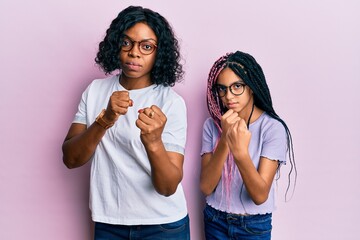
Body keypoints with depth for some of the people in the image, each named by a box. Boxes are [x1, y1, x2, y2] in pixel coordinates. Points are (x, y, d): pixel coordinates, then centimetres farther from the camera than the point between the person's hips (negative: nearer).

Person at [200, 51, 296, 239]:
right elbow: (206, 187, -14)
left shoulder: (273, 128, -16)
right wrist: (225, 140, -27)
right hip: (215, 221, 3)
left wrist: (241, 153, -37)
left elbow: (260, 195, -21)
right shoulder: (212, 124, -6)